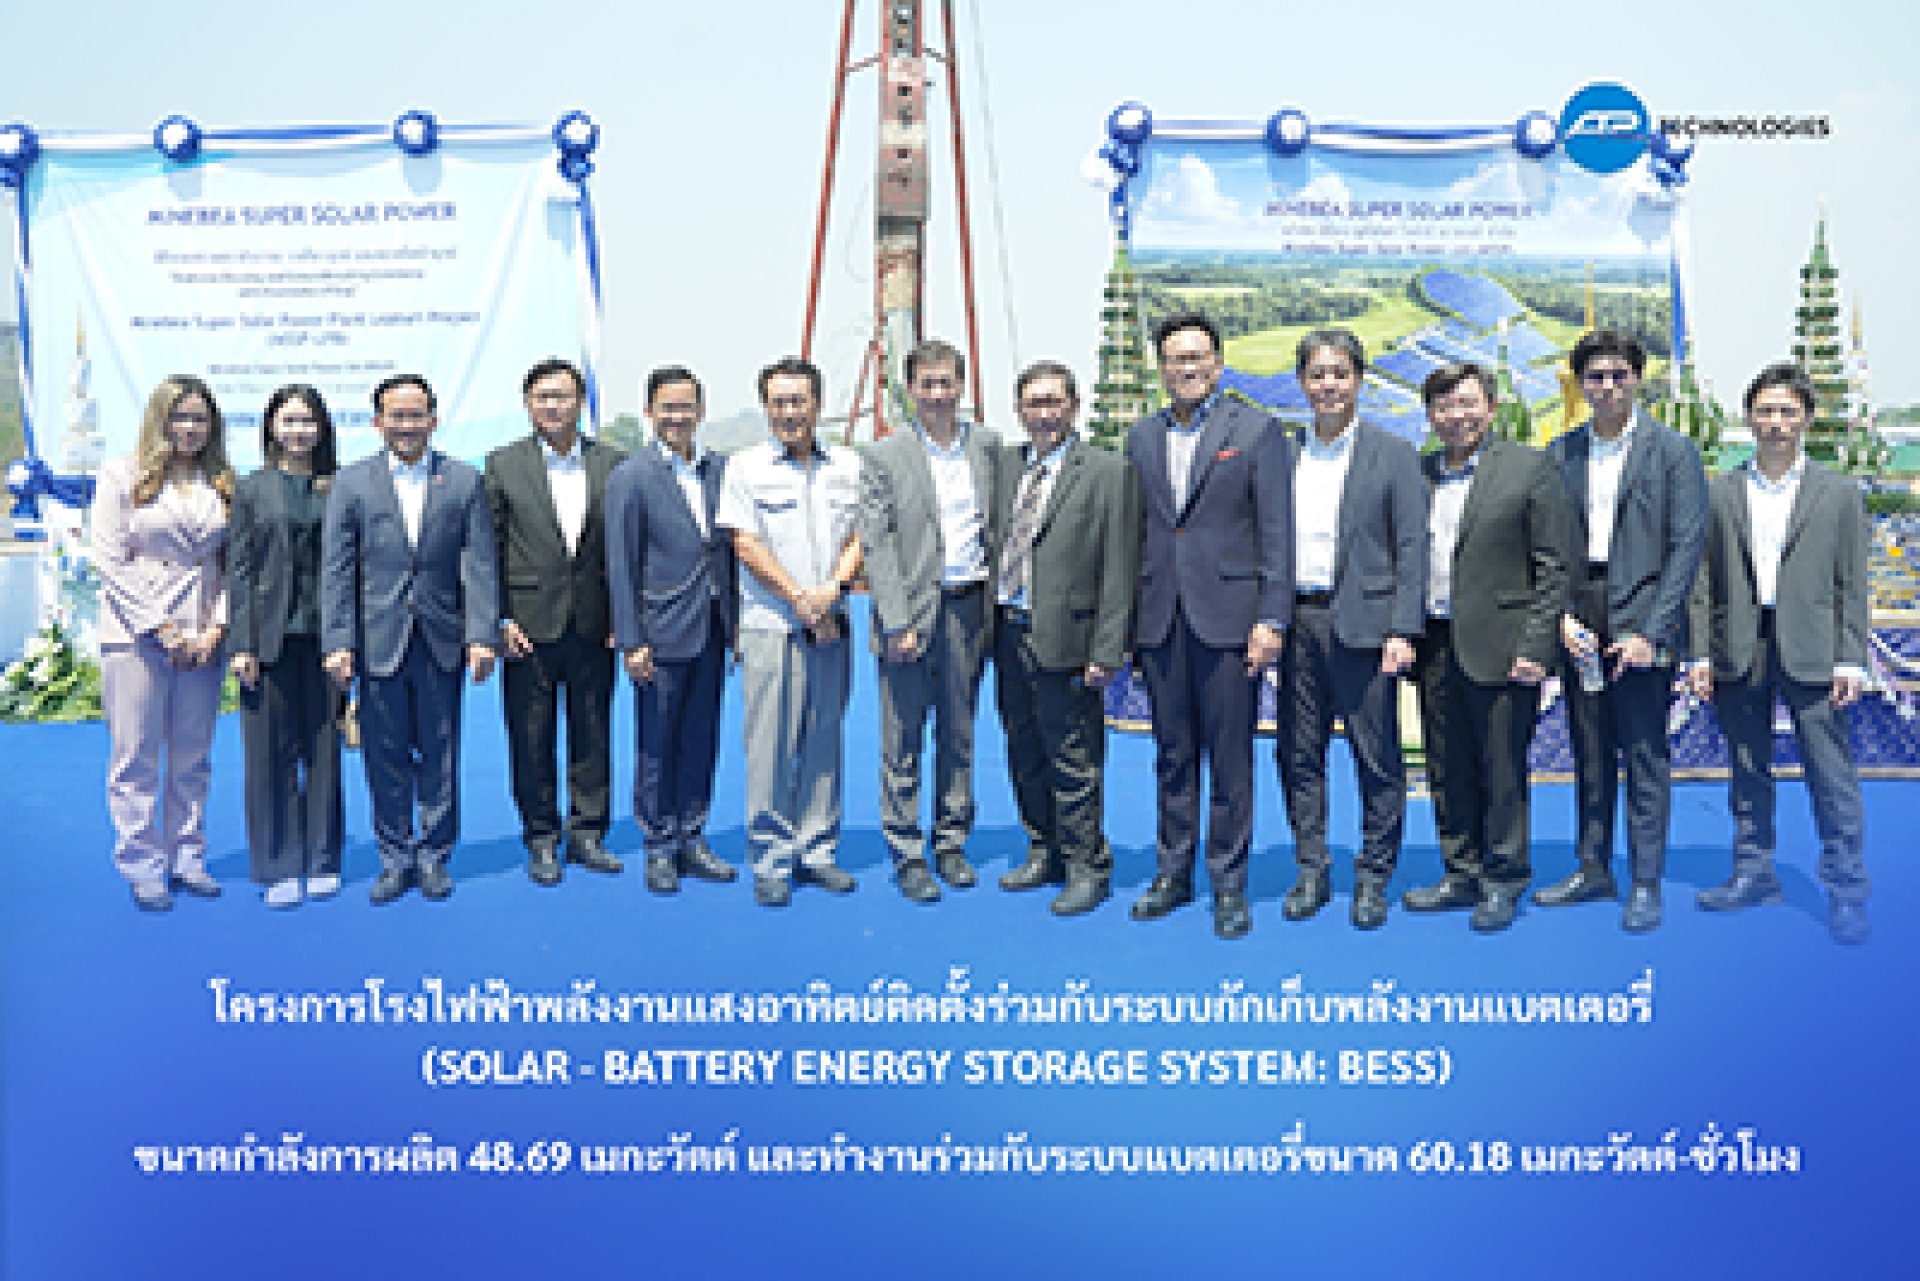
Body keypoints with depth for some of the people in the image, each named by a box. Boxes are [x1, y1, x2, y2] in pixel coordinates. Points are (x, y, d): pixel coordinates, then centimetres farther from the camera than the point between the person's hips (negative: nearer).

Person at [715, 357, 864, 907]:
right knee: (770, 744, -4)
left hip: (832, 627, 3)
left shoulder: (848, 466, 12)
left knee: (824, 741, 8)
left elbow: (860, 535, 8)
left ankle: (815, 850, 17)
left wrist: (833, 588, -11)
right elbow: (746, 546, -4)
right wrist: (801, 599, -10)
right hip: (770, 627, -3)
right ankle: (769, 861, 5)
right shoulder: (746, 467, 3)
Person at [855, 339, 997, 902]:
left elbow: (997, 525, 15)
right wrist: (898, 622, -13)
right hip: (911, 610, -3)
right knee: (903, 740, 2)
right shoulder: (883, 456, -1)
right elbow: (876, 544, -6)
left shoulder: (986, 446, 9)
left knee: (959, 734, 12)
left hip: (970, 607, 3)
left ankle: (951, 842, 24)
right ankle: (907, 854, 12)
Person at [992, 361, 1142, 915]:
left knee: (1073, 763, 1)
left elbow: (1118, 571, -9)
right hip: (1007, 634, 6)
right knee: (1025, 756, 16)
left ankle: (1088, 867, 15)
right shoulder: (1006, 466, 12)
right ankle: (1044, 853, 31)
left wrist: (1106, 652, -13)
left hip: (1064, 639, -6)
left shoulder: (1109, 472, -7)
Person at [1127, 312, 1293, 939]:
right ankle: (1174, 871, 23)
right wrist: (1128, 615, 10)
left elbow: (1277, 532, -5)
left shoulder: (1256, 431, -1)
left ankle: (1230, 884, 11)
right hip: (1160, 620, 4)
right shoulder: (1142, 437, 13)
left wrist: (1271, 619, -11)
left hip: (1227, 618, -4)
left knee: (1230, 758, 1)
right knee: (1172, 754, 12)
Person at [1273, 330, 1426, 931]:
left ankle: (1373, 878, 14)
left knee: (1377, 758, 2)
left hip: (1362, 624, -3)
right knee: (1298, 755, 9)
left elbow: (1412, 549, -3)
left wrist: (1402, 631, -11)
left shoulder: (1393, 455, 1)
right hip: (1295, 623, 4)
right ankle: (1312, 870, 22)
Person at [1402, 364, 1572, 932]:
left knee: (1501, 772, 3)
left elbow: (1554, 567, -6)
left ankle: (1503, 882, 17)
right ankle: (1463, 874, 25)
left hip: (1500, 648, -5)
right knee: (1447, 770, 12)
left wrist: (1534, 647, -12)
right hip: (1434, 646, 5)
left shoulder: (1532, 469, -3)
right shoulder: (1416, 473, 11)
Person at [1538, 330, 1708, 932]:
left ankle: (1646, 885, 7)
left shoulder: (1673, 451, -2)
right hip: (1579, 627, 4)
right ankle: (1593, 869, 22)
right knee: (1589, 756, 11)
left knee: (1645, 758, -1)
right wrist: (1562, 616, -3)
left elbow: (1687, 545, -6)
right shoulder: (1561, 453, 10)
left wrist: (1649, 632, -13)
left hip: (1641, 623, -4)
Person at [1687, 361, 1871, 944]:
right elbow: (1706, 581, 8)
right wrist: (1700, 653, 1)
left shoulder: (1838, 493, 5)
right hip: (1738, 655, 2)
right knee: (1747, 773, 10)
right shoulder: (1721, 492, 9)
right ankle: (1754, 874, 22)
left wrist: (1851, 661, -4)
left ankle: (1846, 890, 6)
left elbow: (1852, 585, 3)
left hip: (1810, 654, -2)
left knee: (1831, 776, -2)